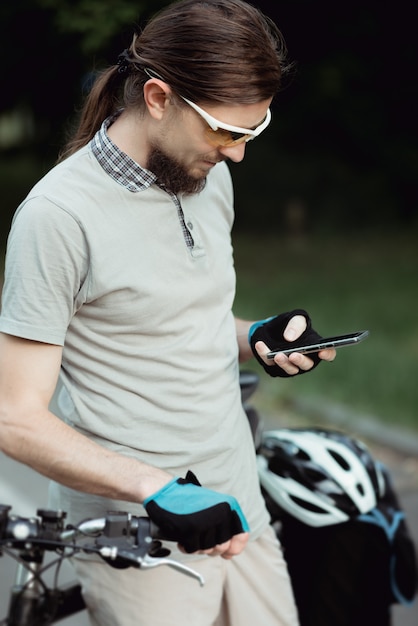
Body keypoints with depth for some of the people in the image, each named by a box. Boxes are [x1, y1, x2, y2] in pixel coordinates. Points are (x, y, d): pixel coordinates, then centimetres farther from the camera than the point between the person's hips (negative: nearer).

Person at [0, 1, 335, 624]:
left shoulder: (209, 175, 6)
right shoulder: (58, 215, -18)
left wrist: (258, 337, 0)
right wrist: (159, 491, -28)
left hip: (236, 505, 7)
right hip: (138, 541, -7)